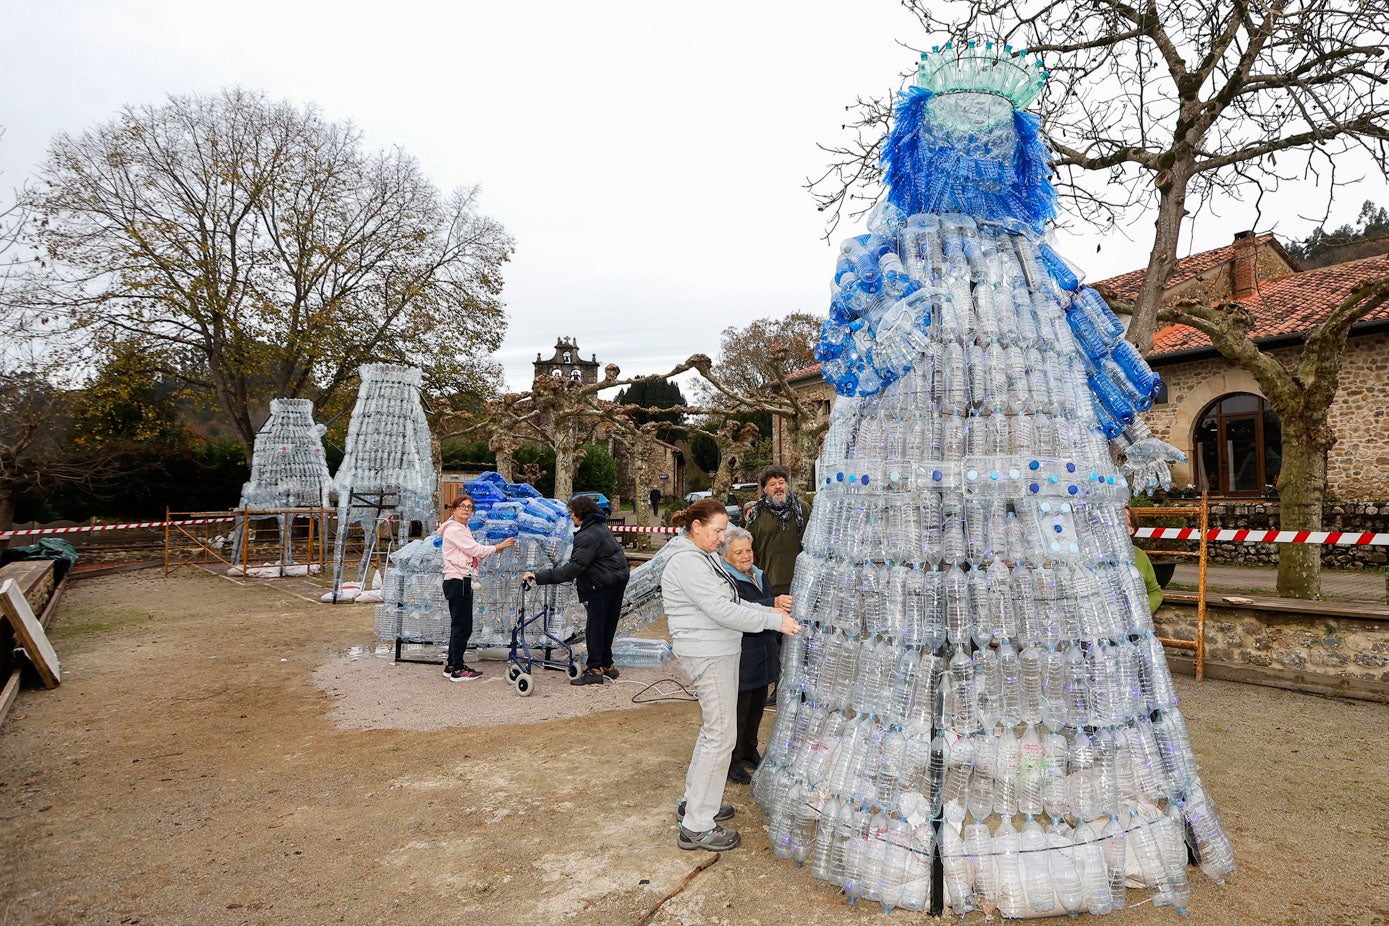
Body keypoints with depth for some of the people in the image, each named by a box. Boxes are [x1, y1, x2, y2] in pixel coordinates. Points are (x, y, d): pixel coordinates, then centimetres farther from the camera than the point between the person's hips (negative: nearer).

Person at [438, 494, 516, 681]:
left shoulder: (463, 529, 20)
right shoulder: (453, 529, -12)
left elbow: (473, 553, 15)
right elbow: (475, 550, -14)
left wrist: (495, 549, 4)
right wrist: (498, 547, -4)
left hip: (463, 582, 10)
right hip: (457, 582, -10)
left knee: (460, 625, 15)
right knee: (462, 626, -6)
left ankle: (452, 665, 23)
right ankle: (457, 670, 0)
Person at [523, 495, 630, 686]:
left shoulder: (587, 537, -21)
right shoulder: (599, 527, 12)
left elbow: (572, 569, -26)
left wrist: (538, 577, -28)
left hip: (602, 584, -10)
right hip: (617, 580, 10)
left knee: (594, 627, -3)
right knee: (608, 625, 16)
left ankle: (595, 670, 2)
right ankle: (607, 666, 25)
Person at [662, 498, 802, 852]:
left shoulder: (704, 558, 13)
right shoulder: (687, 563, -19)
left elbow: (730, 603, 15)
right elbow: (721, 611, -24)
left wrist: (768, 610, 2)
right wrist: (774, 621, -20)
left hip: (719, 653, 10)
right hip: (707, 656, -10)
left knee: (713, 729, 19)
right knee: (720, 735, -5)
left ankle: (695, 801, 33)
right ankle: (696, 826, 4)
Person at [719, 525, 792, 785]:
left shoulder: (758, 575, 12)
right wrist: (774, 604, -45)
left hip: (763, 654, 9)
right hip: (741, 659, -8)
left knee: (757, 707, 20)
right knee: (739, 711, 2)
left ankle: (749, 752, 38)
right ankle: (732, 762, 17)